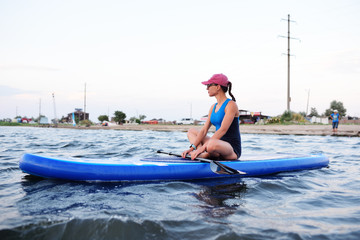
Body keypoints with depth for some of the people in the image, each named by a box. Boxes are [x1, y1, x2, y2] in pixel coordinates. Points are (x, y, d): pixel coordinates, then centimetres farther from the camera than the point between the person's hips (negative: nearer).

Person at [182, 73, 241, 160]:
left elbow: (223, 130, -23)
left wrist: (203, 147, -28)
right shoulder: (213, 107, 12)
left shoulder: (231, 105, -12)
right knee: (191, 131, 12)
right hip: (219, 144, 9)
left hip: (232, 150, -9)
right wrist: (192, 148, -6)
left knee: (212, 144, -41)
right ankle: (204, 154, -13)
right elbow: (204, 130, 7)